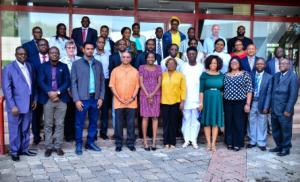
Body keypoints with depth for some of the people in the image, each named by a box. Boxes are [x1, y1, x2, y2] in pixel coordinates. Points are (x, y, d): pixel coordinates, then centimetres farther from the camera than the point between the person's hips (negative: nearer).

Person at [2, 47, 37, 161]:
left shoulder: (29, 66, 9)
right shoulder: (8, 68, -9)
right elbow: (6, 89, -13)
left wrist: (35, 98, 8)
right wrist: (12, 106, -17)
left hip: (28, 104, 5)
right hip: (16, 105, -5)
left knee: (26, 129, 14)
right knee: (15, 129, 6)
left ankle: (24, 149, 27)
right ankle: (14, 152, 19)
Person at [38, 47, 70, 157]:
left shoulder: (64, 66, 8)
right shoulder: (43, 66, 6)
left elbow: (67, 82, 0)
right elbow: (41, 81, -3)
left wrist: (58, 92, -13)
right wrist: (50, 92, -17)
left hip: (61, 99, 1)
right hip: (47, 99, 0)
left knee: (59, 124, 4)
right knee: (48, 125, 4)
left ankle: (58, 146, 12)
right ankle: (48, 147, 12)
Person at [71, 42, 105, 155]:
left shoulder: (98, 64, 10)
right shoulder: (76, 64, 0)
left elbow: (102, 81, 10)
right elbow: (73, 83, -4)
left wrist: (101, 97, 2)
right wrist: (76, 99, -10)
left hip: (95, 98, 4)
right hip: (82, 98, -3)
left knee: (94, 122, 11)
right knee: (79, 123, 3)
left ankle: (90, 143, 24)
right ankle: (79, 144, 15)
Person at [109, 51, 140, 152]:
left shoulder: (135, 71, 7)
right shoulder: (115, 70, 3)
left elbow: (137, 86, 5)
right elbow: (112, 86, 0)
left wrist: (132, 98, -7)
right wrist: (119, 98, -9)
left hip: (131, 102, 1)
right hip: (118, 102, -1)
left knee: (131, 123, 4)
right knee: (118, 124, 3)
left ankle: (130, 143, 13)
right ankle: (118, 144, 12)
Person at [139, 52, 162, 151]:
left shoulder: (158, 68, 10)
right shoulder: (142, 67, 5)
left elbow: (159, 82, 4)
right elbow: (141, 82, 0)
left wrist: (152, 94, -7)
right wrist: (147, 95, -8)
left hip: (156, 94, 2)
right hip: (144, 94, -2)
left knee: (155, 117, 0)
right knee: (145, 117, -3)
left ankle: (154, 141, 3)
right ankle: (145, 141, 2)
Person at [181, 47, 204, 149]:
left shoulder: (201, 67, 3)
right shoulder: (183, 67, 4)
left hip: (197, 98, 0)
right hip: (186, 98, 1)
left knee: (195, 119, 2)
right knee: (186, 119, 5)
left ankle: (194, 140, 9)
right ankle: (186, 140, 11)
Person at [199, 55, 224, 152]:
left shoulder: (221, 75, 6)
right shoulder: (204, 75, 0)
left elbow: (222, 90, 9)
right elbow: (201, 90, -3)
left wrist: (223, 101, 4)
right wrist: (201, 102, -8)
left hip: (218, 100, 2)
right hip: (207, 99, -2)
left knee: (216, 122, 2)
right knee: (207, 122, 2)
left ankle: (213, 143, 7)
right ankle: (208, 143, 10)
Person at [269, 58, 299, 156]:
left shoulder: (293, 77, -10)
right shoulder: (276, 76, 11)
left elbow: (293, 95, -13)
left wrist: (288, 110, -16)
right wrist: (271, 106, 8)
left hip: (284, 110, -6)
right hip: (274, 109, 6)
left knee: (286, 130, 7)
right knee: (275, 130, 15)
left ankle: (286, 148, 21)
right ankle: (279, 146, 30)